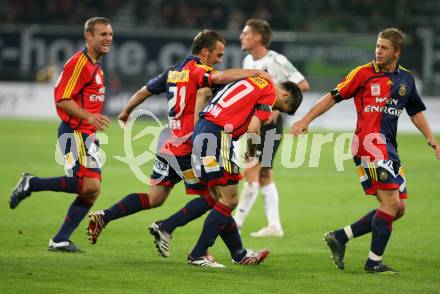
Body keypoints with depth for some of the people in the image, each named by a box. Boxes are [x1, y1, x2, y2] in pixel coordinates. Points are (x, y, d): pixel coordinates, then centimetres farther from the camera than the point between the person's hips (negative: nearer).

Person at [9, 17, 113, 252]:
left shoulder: (95, 66, 18)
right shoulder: (79, 63, -12)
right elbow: (62, 99, -19)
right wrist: (88, 117, -27)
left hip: (88, 135, 10)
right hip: (74, 132, -10)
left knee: (91, 193, 4)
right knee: (90, 185, -21)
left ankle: (60, 240, 7)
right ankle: (31, 184, -8)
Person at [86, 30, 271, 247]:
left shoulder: (173, 72, 15)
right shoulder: (198, 71, -9)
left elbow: (144, 91, 25)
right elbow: (220, 77, -31)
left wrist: (126, 112, 41)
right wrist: (254, 72, -26)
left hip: (170, 146, 8)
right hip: (188, 148, -8)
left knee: (154, 198, 11)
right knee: (209, 198, 2)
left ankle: (104, 216, 0)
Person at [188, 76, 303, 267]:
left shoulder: (250, 80, 24)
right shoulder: (270, 92, -1)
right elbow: (252, 129, -9)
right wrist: (252, 153, 9)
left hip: (200, 131, 9)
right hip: (217, 135, -9)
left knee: (221, 201, 14)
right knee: (229, 201, -2)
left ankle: (239, 255, 23)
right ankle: (198, 255, -1)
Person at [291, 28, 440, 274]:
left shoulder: (406, 78, 15)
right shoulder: (364, 73, -1)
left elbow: (416, 112, 24)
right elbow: (334, 97, 3)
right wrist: (306, 120, -2)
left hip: (389, 147, 7)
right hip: (369, 143, -7)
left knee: (398, 209, 6)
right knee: (391, 203, -14)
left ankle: (339, 237, 12)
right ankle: (375, 261, -3)